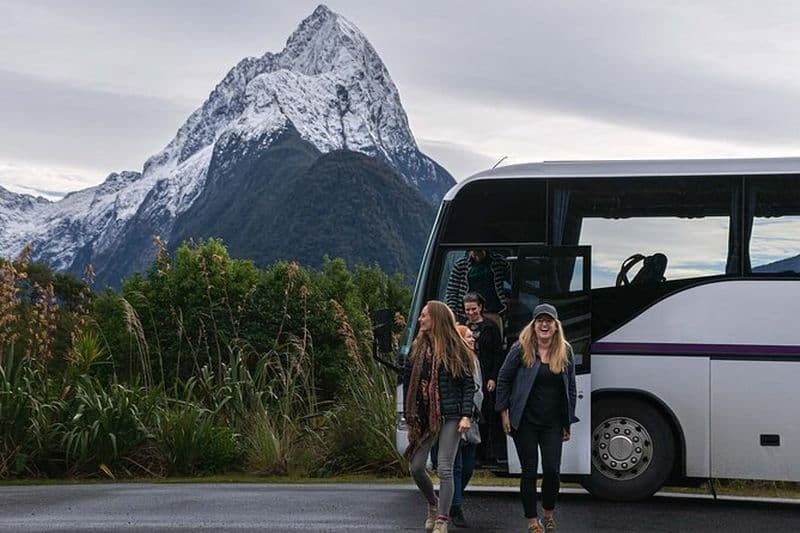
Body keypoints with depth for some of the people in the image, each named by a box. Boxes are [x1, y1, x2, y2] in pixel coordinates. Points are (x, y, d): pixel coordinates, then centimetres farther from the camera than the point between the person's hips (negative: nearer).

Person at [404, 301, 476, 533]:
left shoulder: (456, 349, -3)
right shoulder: (418, 347, 10)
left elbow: (468, 384, -4)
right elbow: (408, 381, 12)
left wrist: (466, 416, -13)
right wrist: (409, 415, 8)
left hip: (450, 416, -5)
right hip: (424, 416, 5)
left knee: (444, 469, -7)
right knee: (416, 466, 4)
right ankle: (433, 505, 30)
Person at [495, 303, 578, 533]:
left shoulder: (565, 351, 3)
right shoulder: (521, 349, -5)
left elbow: (570, 387, 9)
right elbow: (503, 379, 0)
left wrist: (568, 422, 8)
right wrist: (504, 412, -3)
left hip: (553, 423, 2)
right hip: (525, 421, -2)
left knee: (552, 470, -2)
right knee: (529, 471, 3)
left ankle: (548, 511, 24)